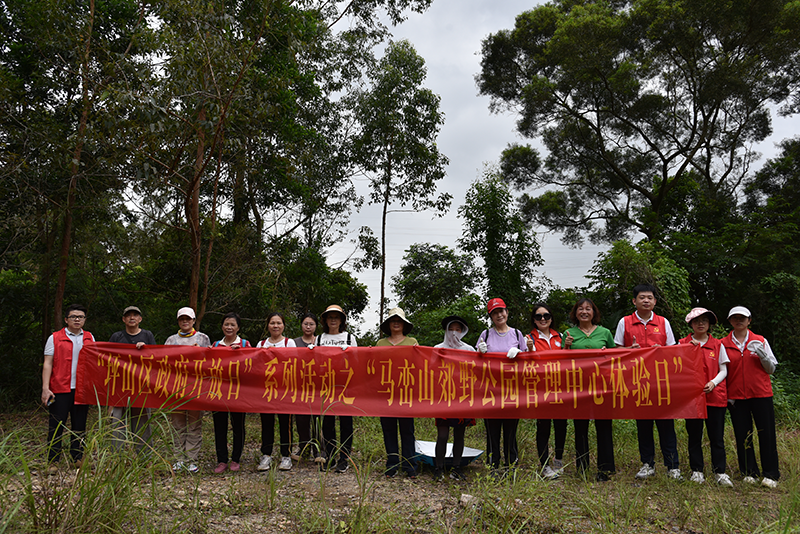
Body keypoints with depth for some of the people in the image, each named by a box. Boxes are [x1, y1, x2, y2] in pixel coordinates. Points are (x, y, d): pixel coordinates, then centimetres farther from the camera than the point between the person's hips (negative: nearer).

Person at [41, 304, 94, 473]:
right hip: (60, 389, -3)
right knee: (56, 425, 0)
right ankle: (52, 462, 9)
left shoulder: (89, 338, 13)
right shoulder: (55, 338, 3)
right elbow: (47, 364, -1)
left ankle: (78, 458, 17)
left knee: (80, 425, 8)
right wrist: (45, 388, -10)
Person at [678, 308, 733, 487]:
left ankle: (720, 472, 10)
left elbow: (723, 370, 8)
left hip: (715, 396, 0)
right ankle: (697, 471, 13)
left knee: (717, 436, 2)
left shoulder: (718, 345, 8)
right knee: (694, 436, 5)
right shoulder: (683, 344, 6)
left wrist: (713, 383, -11)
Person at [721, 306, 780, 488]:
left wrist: (762, 354, -11)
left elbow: (771, 369, 8)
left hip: (761, 394, 0)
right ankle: (749, 472, 16)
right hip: (735, 397, 0)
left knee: (767, 434, -1)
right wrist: (725, 394, 1)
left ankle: (770, 474, 10)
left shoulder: (761, 341, 6)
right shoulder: (723, 344, 6)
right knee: (742, 435, 5)